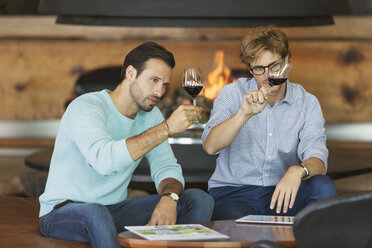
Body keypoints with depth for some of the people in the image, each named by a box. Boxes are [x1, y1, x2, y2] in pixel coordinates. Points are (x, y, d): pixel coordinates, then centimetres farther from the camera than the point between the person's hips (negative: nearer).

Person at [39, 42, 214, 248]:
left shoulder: (151, 116, 6)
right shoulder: (85, 108, -18)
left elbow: (167, 168, 2)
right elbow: (105, 160, -36)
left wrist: (169, 198, -23)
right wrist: (166, 128, -36)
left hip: (115, 210, 7)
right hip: (62, 213, -7)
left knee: (199, 200, -8)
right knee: (96, 213, -43)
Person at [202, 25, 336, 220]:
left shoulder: (306, 103, 3)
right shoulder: (233, 93, 0)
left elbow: (317, 161, -10)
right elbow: (210, 146, -15)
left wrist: (298, 171, -34)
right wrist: (244, 113, -31)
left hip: (280, 192, 3)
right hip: (232, 192, -3)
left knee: (323, 187, -27)